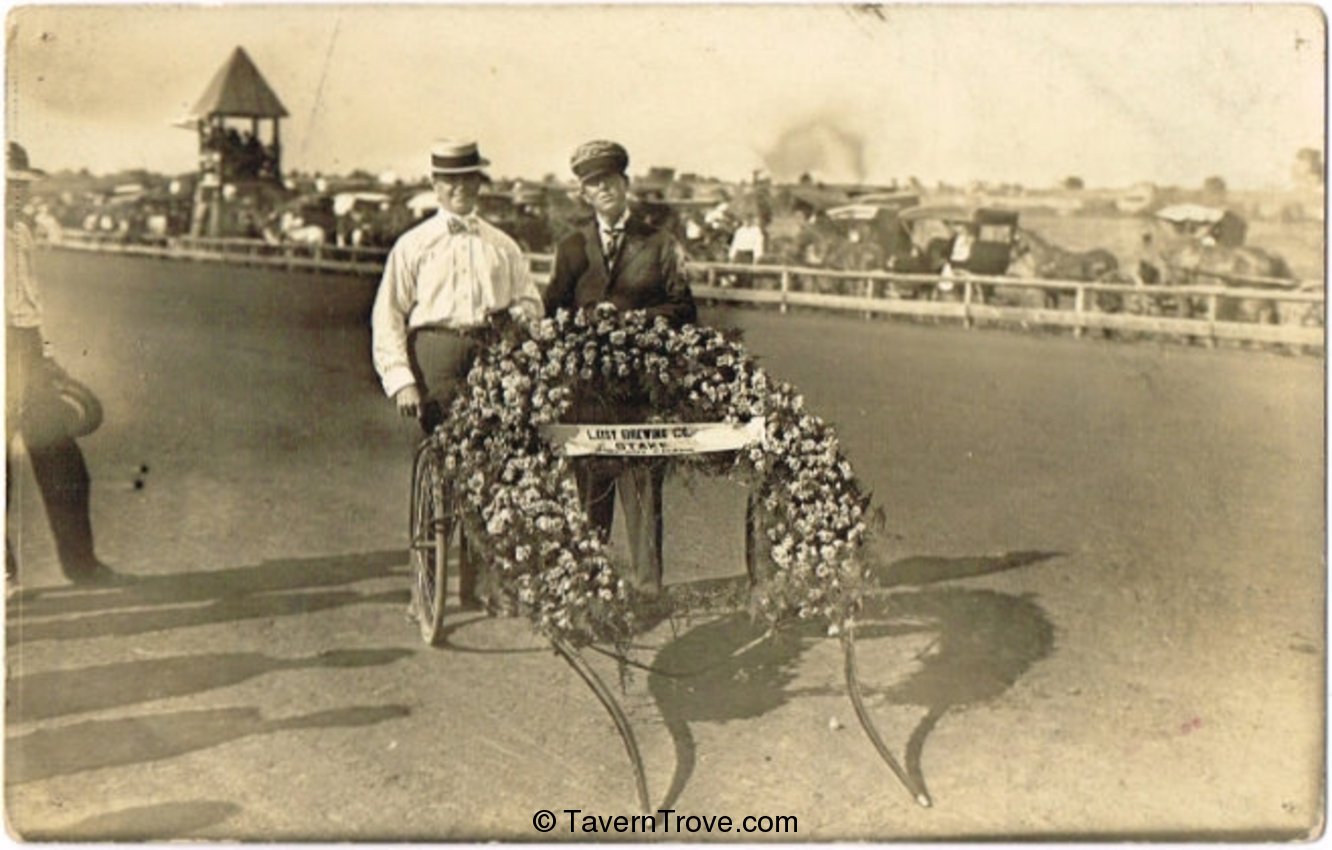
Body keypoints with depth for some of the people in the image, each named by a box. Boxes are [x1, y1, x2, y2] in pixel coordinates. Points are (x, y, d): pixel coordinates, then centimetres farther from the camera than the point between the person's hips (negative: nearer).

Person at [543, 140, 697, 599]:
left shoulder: (660, 245, 10)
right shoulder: (572, 248, 17)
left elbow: (683, 310, 5)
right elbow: (552, 312, 13)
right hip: (586, 384, 2)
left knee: (643, 487, -5)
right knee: (589, 487, 2)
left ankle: (647, 584, 1)